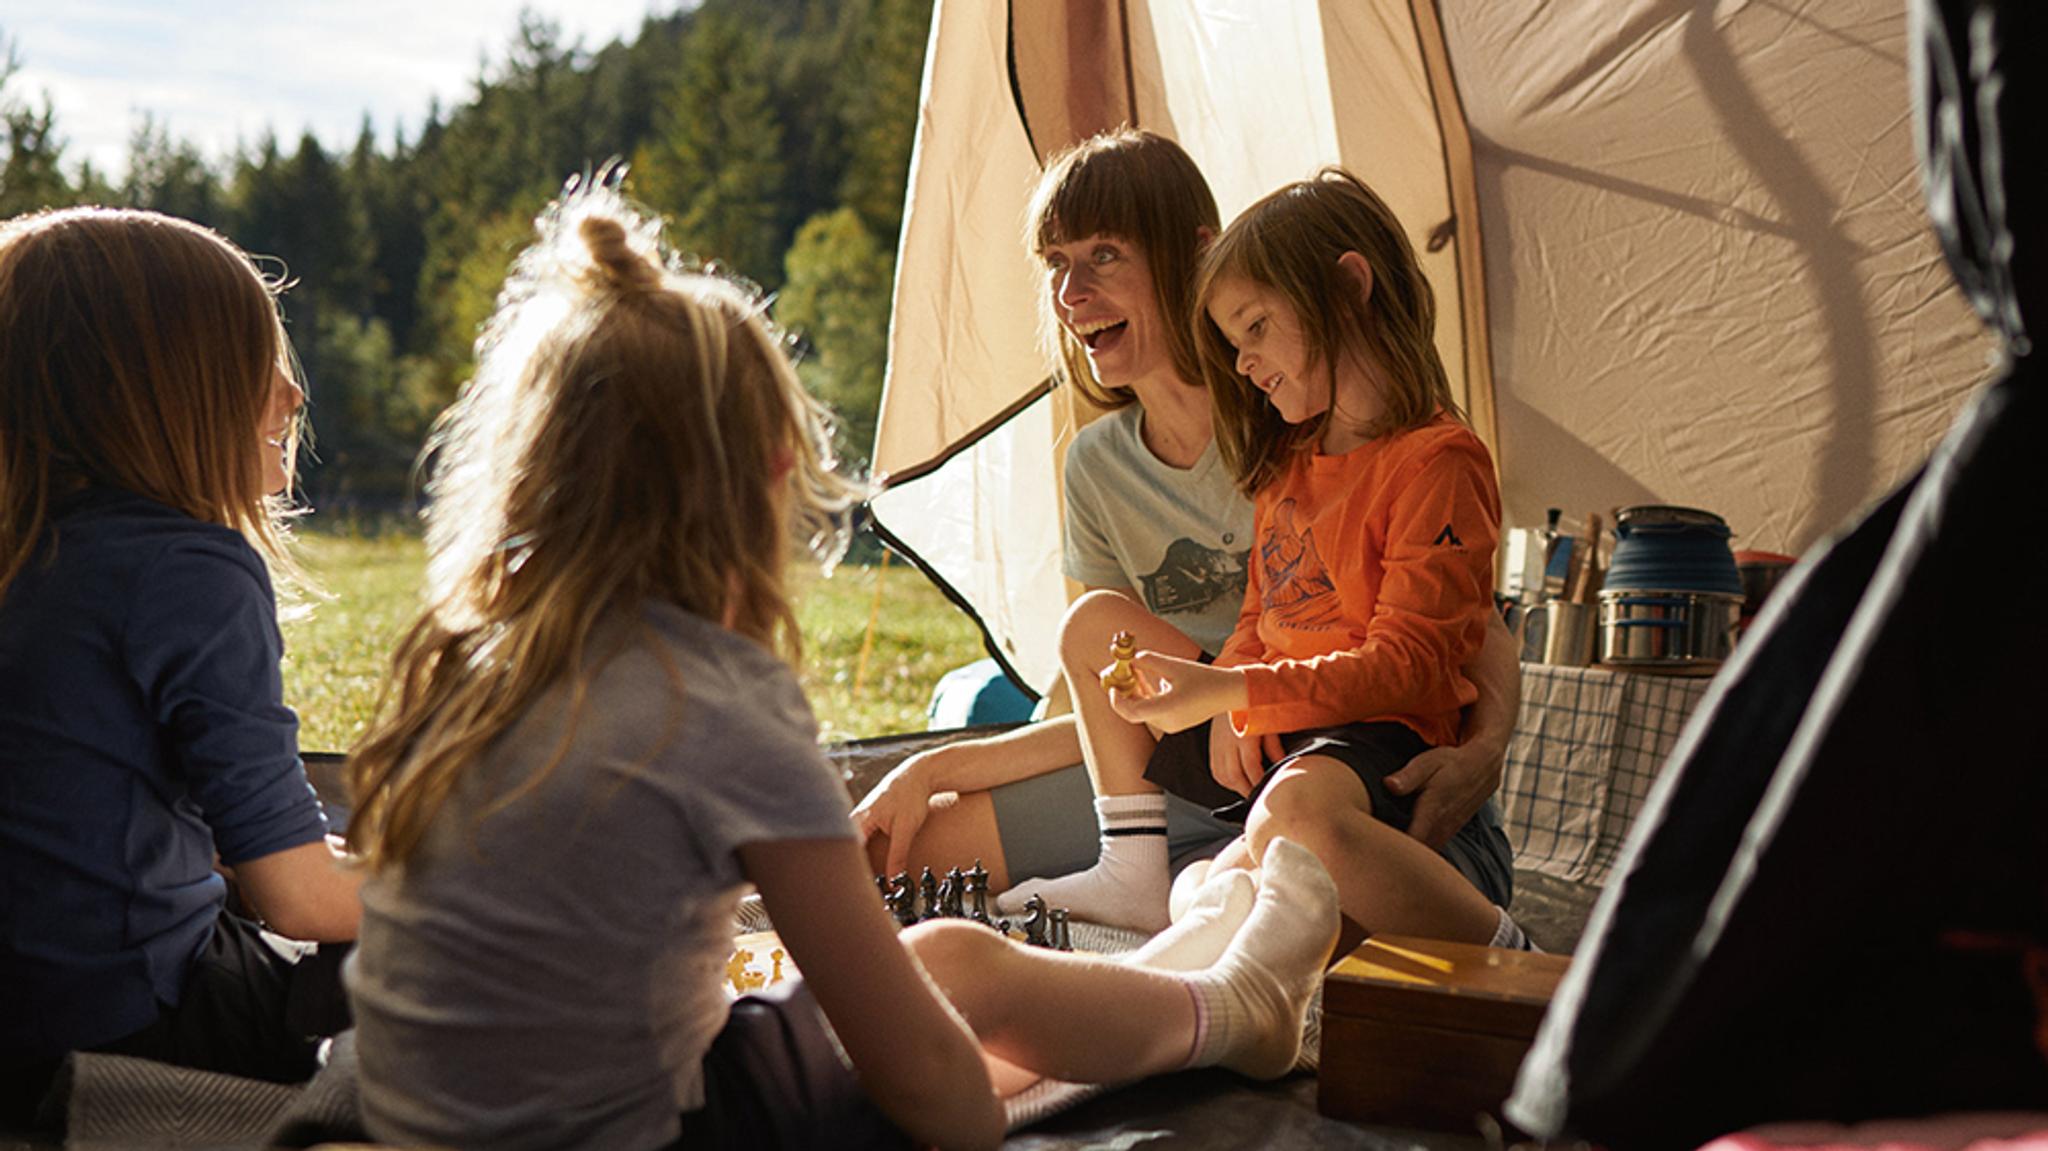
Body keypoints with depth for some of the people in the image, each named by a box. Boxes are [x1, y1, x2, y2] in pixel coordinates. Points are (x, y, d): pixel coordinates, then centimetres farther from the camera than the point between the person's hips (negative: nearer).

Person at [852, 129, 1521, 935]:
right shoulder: (1098, 469, 5)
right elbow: (1114, 719, 9)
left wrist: (1481, 753, -30)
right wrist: (933, 769, 3)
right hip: (1194, 776, 6)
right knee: (898, 848, -4)